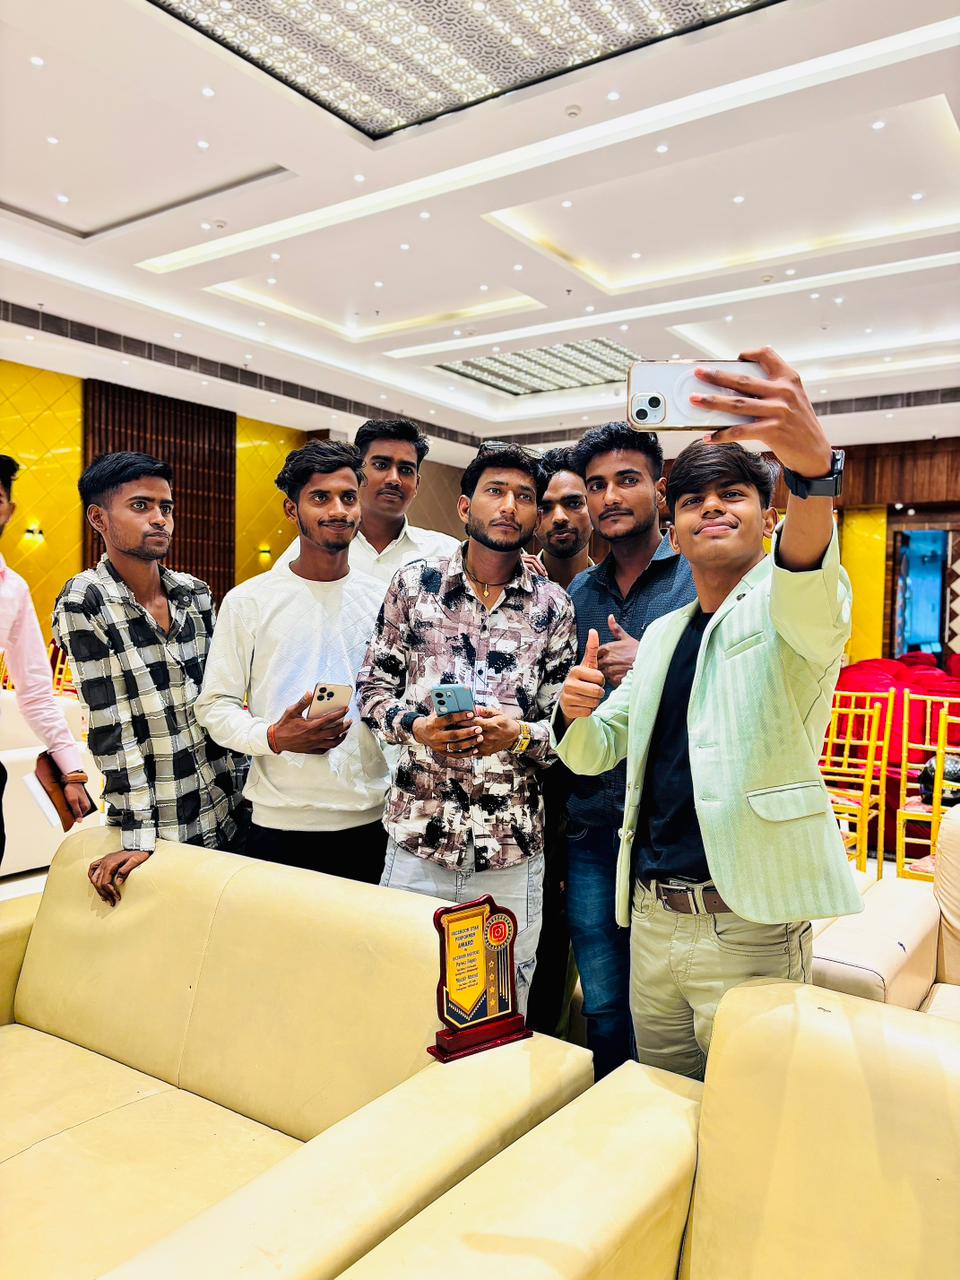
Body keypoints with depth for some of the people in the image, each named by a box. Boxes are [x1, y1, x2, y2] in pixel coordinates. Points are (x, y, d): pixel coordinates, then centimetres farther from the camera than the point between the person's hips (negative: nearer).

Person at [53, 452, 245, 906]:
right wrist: (138, 836, -15)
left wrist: (243, 782, 9)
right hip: (156, 829, -4)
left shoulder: (196, 593, 3)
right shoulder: (84, 604, -11)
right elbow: (111, 725, -14)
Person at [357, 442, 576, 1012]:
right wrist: (416, 727, -14)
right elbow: (374, 684, 5)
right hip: (420, 833, 0)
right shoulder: (415, 583, 1)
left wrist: (519, 735, -18)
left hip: (512, 847, 0)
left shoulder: (553, 607, 1)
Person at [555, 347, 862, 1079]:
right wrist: (577, 714, -7)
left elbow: (810, 599, -30)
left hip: (749, 927, -6)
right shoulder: (662, 634, 15)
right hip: (651, 915, 6)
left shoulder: (784, 605, -4)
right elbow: (594, 754, 17)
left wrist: (815, 468, -50)